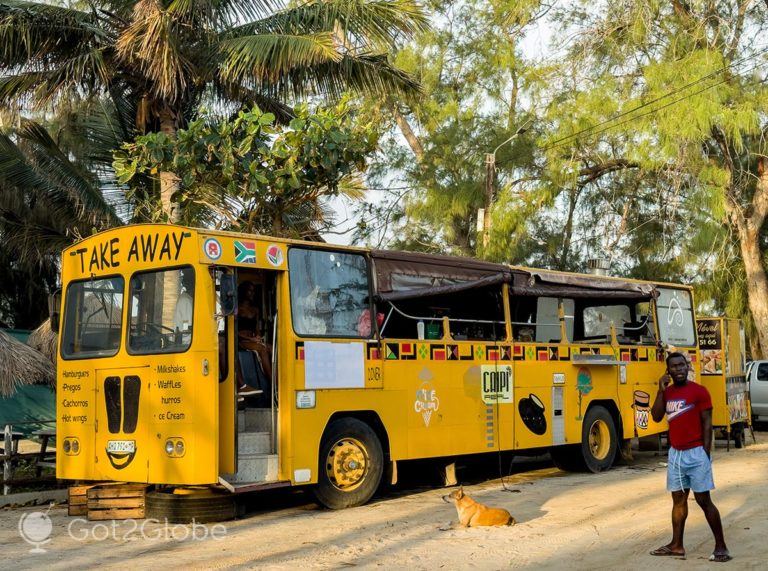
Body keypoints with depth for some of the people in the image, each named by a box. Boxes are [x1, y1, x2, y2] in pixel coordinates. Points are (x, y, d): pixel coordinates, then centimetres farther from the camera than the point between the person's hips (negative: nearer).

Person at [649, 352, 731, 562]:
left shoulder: (699, 391, -8)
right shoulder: (667, 392, 9)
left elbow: (707, 424, -9)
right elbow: (656, 417, 0)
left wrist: (706, 454, -13)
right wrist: (661, 390, -9)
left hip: (696, 453, -6)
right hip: (675, 453, 6)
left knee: (704, 500, -4)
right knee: (678, 499, 12)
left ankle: (721, 546, 4)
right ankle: (676, 545, 19)